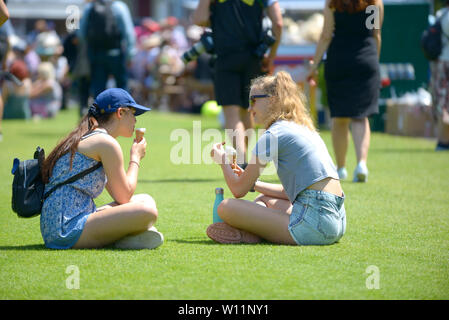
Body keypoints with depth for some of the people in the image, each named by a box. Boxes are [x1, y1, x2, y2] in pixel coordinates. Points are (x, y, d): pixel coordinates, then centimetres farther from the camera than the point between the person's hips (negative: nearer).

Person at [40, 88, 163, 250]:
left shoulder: (88, 139, 22)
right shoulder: (107, 143, -9)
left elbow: (117, 194, 25)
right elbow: (124, 197, -6)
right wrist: (135, 158, 6)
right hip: (70, 229, -11)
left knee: (145, 200, 16)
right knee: (147, 213, -27)